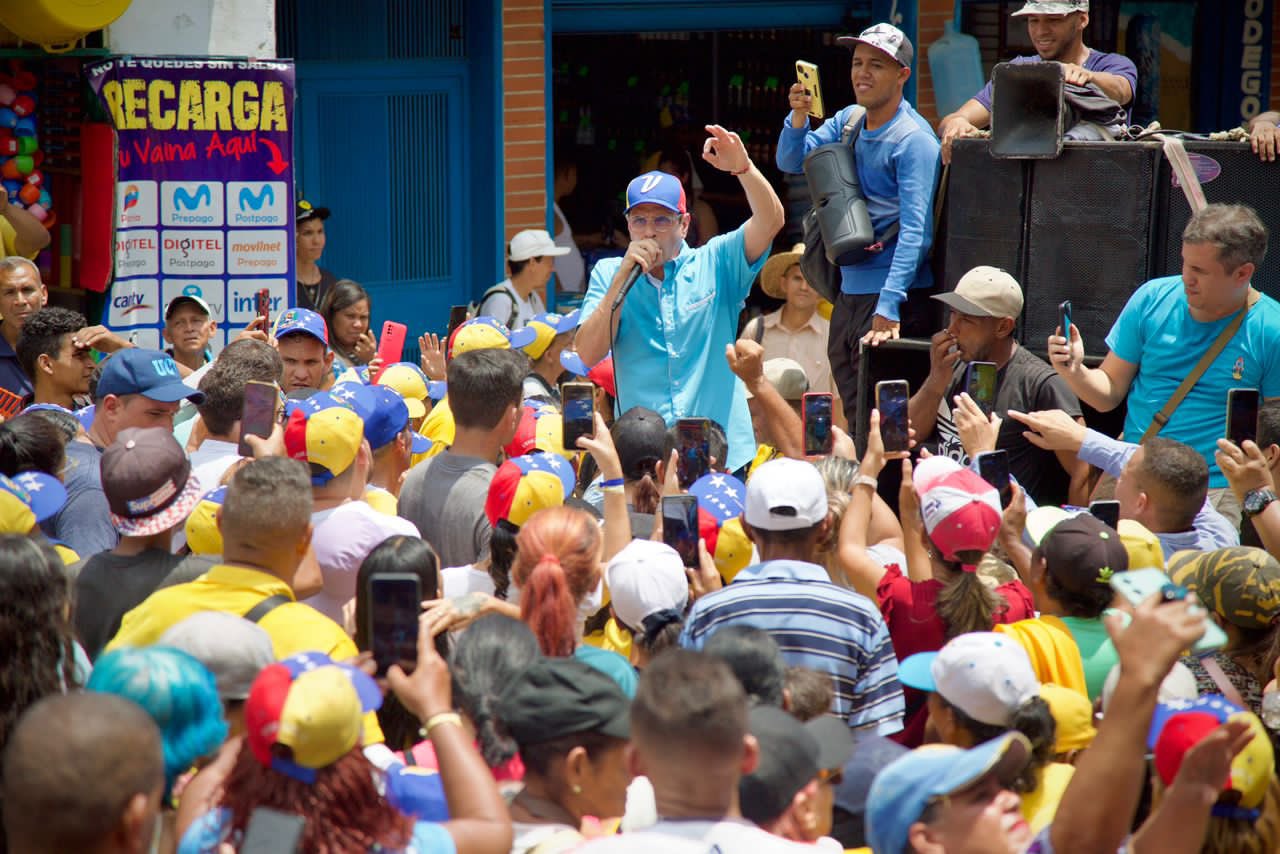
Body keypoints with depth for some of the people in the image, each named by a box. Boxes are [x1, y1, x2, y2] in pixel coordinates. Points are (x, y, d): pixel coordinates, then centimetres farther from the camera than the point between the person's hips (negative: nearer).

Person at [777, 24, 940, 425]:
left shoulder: (914, 140, -13)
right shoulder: (848, 121, 11)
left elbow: (916, 231, -20)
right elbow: (792, 163, 12)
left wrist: (888, 306, -29)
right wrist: (798, 117, -9)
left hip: (896, 295, -8)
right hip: (849, 292, 8)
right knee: (855, 418, 10)